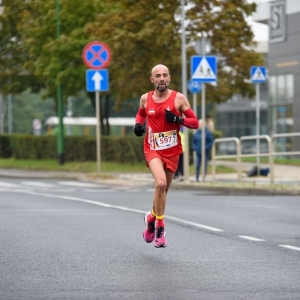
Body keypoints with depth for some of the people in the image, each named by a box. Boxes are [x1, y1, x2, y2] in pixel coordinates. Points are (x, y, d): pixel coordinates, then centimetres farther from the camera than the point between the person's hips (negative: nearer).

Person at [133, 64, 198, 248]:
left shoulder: (179, 98, -4)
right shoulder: (146, 99, 2)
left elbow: (195, 123, -3)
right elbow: (140, 114, 24)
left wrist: (178, 119, -20)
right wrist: (138, 124, 2)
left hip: (172, 151, 1)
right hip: (152, 149, -1)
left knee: (163, 190, 11)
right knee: (160, 183, -25)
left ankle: (152, 218, 40)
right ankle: (160, 228, -14)